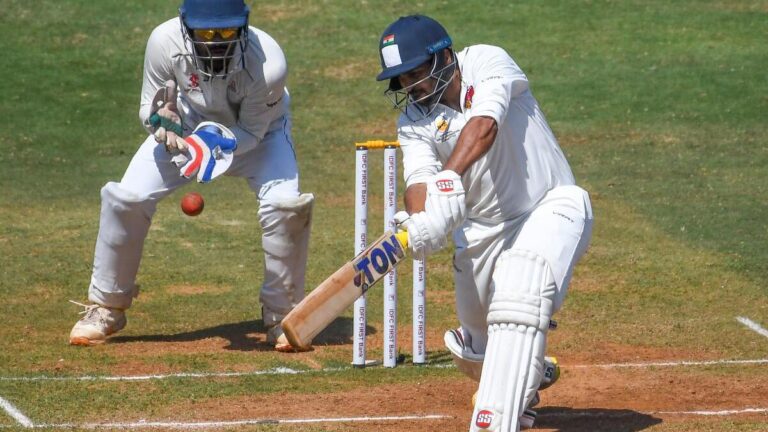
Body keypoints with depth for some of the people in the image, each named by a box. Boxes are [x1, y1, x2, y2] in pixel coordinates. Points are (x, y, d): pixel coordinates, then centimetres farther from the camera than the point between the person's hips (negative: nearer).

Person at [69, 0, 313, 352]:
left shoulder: (268, 65, -39)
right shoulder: (165, 42, -34)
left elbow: (251, 132, -23)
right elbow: (151, 109, -18)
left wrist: (217, 141, -43)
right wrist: (161, 122, -41)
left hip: (255, 132, -2)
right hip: (187, 122, 2)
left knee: (285, 203, -25)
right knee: (127, 198, -13)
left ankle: (283, 314, -3)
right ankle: (106, 307, 9)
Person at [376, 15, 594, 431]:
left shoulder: (487, 62, -16)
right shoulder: (414, 119, -5)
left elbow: (484, 127, -34)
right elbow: (418, 177, -22)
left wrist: (450, 179, -50)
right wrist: (418, 222, -44)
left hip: (550, 207, -6)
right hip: (481, 226, 6)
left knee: (519, 292, -33)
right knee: (478, 353, 12)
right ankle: (531, 374, 48)